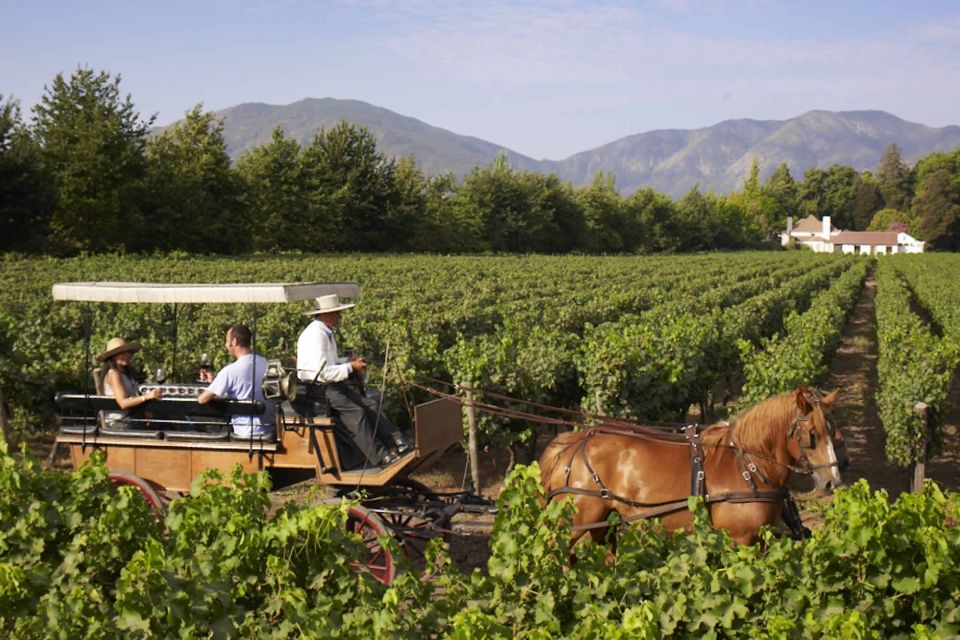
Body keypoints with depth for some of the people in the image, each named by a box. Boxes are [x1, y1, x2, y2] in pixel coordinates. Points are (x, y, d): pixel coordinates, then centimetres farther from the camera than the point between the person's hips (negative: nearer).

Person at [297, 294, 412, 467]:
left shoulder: (326, 332, 14)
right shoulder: (315, 335, -19)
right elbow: (323, 372, -25)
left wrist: (348, 361, 5)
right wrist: (350, 367, -16)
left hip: (332, 384, 10)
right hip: (319, 388, -10)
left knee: (370, 403, -6)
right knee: (355, 412, -25)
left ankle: (398, 443, -11)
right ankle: (380, 457, -24)